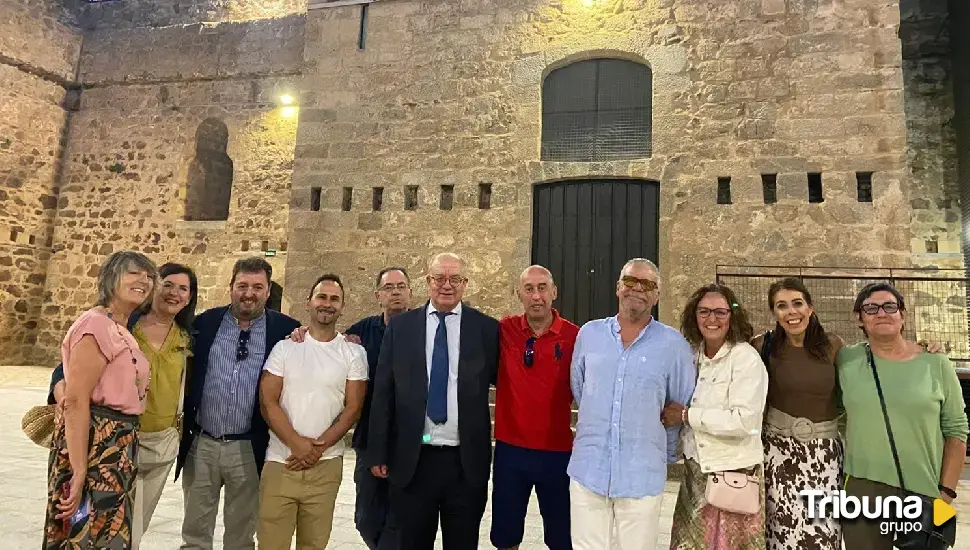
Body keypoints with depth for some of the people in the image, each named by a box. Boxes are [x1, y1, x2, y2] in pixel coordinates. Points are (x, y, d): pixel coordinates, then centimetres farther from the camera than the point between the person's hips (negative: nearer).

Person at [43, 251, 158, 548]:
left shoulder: (122, 331, 13)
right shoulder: (97, 325, -16)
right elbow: (75, 401, -22)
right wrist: (79, 472, -24)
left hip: (118, 447, 9)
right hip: (94, 444, -9)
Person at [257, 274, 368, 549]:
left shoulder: (354, 353, 1)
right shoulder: (285, 347, 1)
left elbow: (352, 409, -2)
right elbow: (268, 402, -3)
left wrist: (318, 447, -11)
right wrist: (298, 444, -13)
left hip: (326, 465, 0)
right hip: (281, 462, 0)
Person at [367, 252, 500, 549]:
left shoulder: (487, 328, -1)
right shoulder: (400, 327, 2)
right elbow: (383, 394, 3)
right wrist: (378, 453, 1)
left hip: (467, 462, 0)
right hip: (412, 460, 1)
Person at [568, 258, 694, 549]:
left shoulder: (674, 345, -4)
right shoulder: (589, 333, 3)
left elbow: (682, 409, 6)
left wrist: (664, 453, 13)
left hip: (642, 476, -2)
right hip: (587, 470, 2)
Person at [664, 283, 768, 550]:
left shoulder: (746, 358, -13)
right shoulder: (692, 354, 5)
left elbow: (743, 421, -21)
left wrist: (686, 415, -17)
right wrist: (671, 415, -1)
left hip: (734, 472, -5)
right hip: (695, 470, 6)